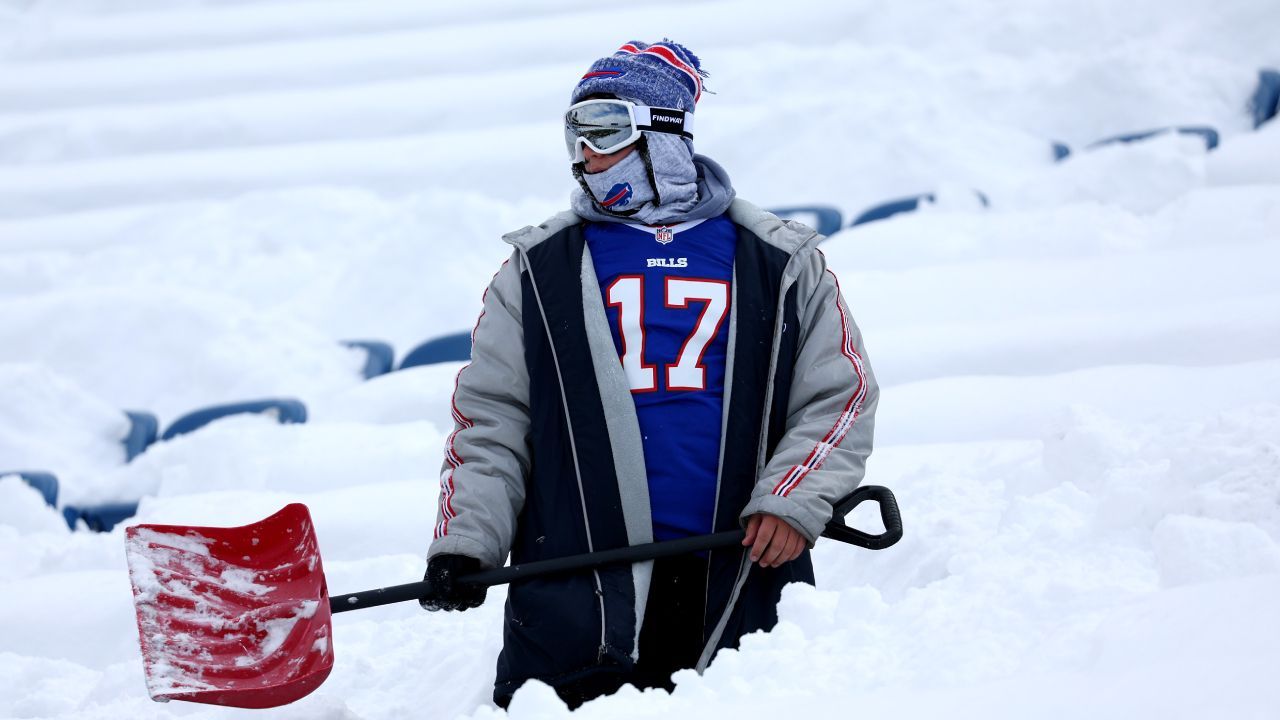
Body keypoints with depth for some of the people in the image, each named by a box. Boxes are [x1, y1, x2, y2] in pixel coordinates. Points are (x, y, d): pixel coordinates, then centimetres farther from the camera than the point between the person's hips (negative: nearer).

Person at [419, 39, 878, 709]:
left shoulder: (778, 263, 9)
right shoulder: (540, 269, 10)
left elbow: (839, 395, 8)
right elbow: (488, 418, 8)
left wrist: (792, 502, -8)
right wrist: (464, 544, -4)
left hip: (739, 588, 0)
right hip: (576, 593, 0)